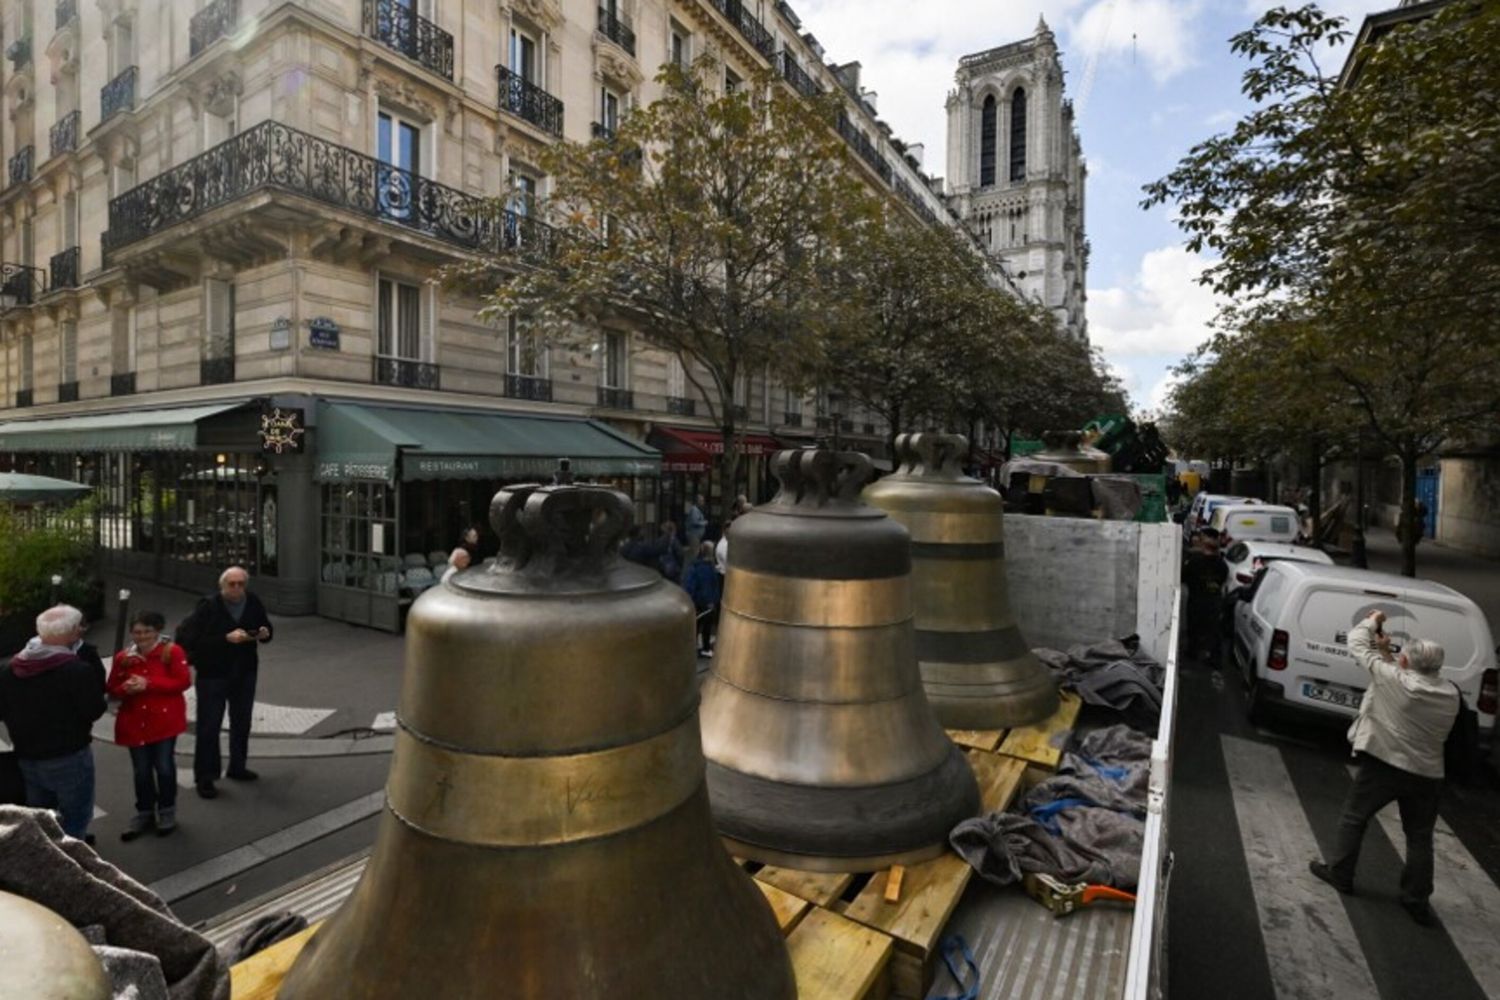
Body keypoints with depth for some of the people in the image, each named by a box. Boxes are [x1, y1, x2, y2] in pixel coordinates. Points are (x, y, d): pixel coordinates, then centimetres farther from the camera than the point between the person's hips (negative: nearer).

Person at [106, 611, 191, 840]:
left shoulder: (172, 652, -10)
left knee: (164, 766, 2)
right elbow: (112, 688, 8)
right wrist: (126, 688, -15)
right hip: (135, 722, 4)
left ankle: (167, 812, 21)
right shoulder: (123, 657, 2)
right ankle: (144, 813, 29)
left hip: (164, 720, -4)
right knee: (141, 770, 11)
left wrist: (148, 684, -22)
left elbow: (183, 682, -16)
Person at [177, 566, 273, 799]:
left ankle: (237, 767, 34)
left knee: (242, 723, 16)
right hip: (212, 675, -4)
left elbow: (265, 627, 10)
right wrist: (226, 638, -28)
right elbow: (189, 637, -20)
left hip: (245, 673, 5)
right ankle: (205, 777, 15)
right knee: (209, 726, 0)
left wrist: (265, 634, -13)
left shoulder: (253, 603, -4)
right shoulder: (208, 606, -16)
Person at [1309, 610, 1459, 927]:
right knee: (1420, 837, 15)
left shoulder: (1395, 679, -18)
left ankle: (1340, 874, 19)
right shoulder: (1450, 694, -1)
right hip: (1427, 774, 5)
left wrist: (1372, 622, 9)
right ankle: (1417, 900, 19)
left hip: (1383, 764, -4)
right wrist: (1386, 652, 12)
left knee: (1353, 817, 12)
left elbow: (1357, 644, -8)